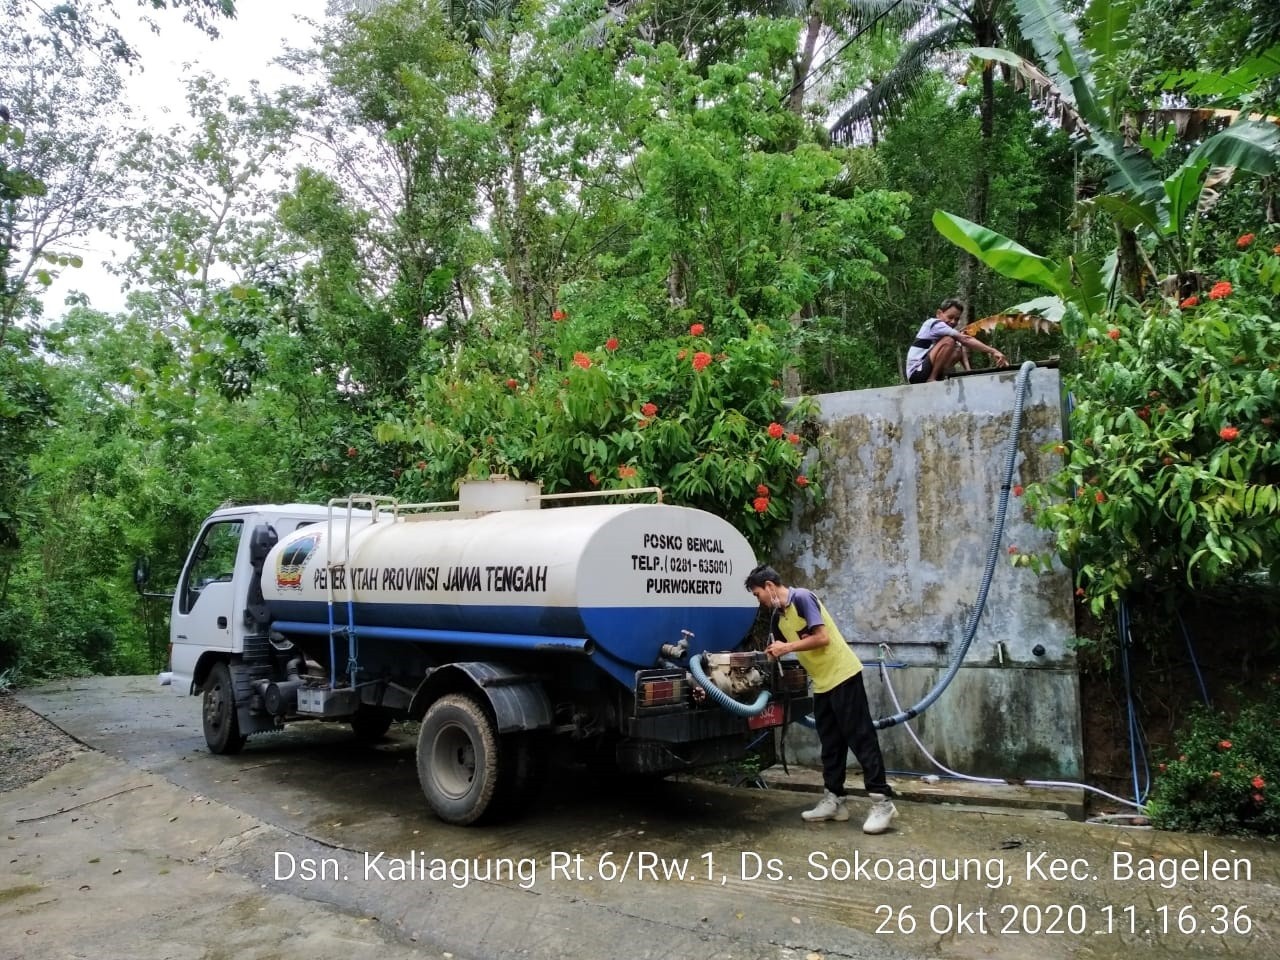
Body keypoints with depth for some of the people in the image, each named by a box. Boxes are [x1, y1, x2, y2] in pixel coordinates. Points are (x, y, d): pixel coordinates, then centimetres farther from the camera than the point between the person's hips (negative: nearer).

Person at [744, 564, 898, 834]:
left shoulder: (802, 598, -14)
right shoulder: (777, 618, 11)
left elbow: (823, 638, -20)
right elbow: (773, 653, 16)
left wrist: (788, 647, -15)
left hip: (842, 675, -9)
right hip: (821, 683, 9)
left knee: (860, 737, -6)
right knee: (830, 744, 11)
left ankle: (882, 802, -3)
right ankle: (834, 800, 17)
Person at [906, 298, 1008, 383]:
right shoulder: (934, 324, -12)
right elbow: (965, 339, -20)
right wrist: (993, 351, -25)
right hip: (916, 373, -9)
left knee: (959, 349, 8)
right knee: (948, 341, -19)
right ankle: (931, 378, -16)